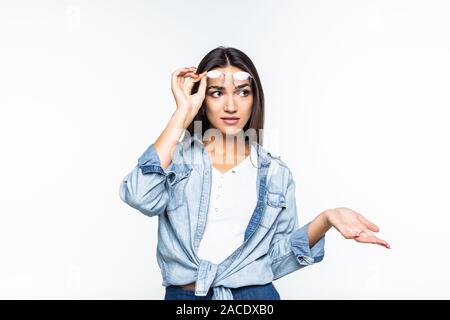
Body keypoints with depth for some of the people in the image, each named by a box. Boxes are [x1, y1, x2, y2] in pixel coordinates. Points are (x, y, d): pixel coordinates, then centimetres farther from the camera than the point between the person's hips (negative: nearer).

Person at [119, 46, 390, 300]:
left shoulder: (276, 172, 2)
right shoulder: (177, 157, -2)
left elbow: (276, 258, 0)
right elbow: (141, 197, -22)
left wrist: (324, 220, -16)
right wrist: (183, 114, -18)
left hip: (255, 295, 1)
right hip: (182, 294, 0)